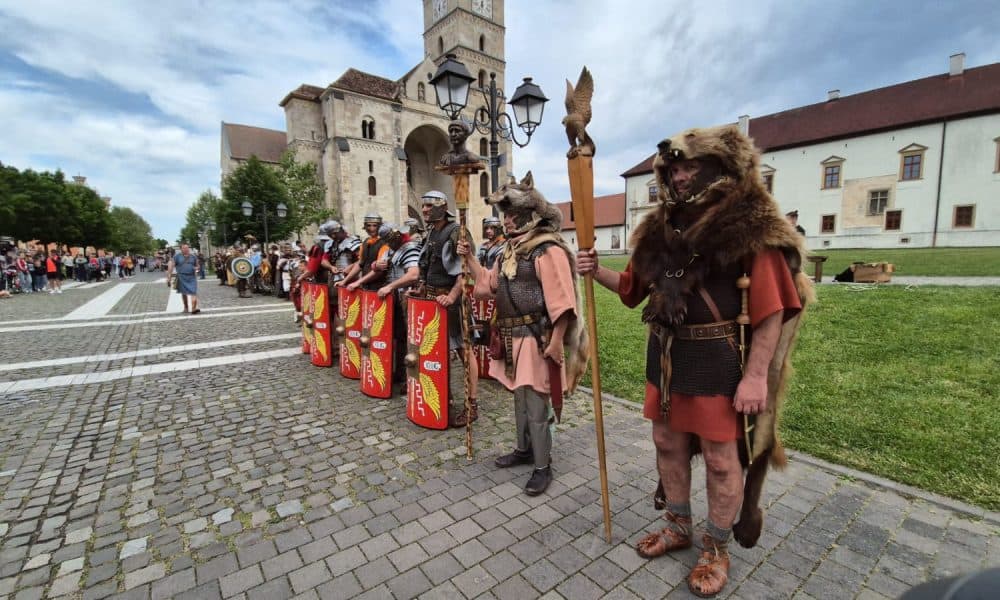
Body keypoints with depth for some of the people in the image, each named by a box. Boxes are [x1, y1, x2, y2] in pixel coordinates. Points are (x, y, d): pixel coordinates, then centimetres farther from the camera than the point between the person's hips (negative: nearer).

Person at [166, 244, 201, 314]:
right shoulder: (177, 256, 2)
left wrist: (196, 268, -3)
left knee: (193, 292, -13)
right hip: (182, 277, 0)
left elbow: (197, 265, 21)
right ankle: (185, 307, 25)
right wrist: (168, 277, -4)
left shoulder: (193, 256, 9)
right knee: (184, 292, 11)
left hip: (192, 277, 1)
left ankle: (194, 308, -20)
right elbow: (171, 266, 1)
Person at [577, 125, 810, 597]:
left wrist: (756, 376, -17)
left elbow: (772, 310, -13)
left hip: (719, 362, -6)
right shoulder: (659, 229, 6)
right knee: (668, 445, 18)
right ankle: (678, 527, 42)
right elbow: (634, 287, 13)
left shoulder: (751, 229, -11)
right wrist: (596, 271, -4)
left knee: (721, 459, 11)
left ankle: (716, 549, 35)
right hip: (665, 356, 6)